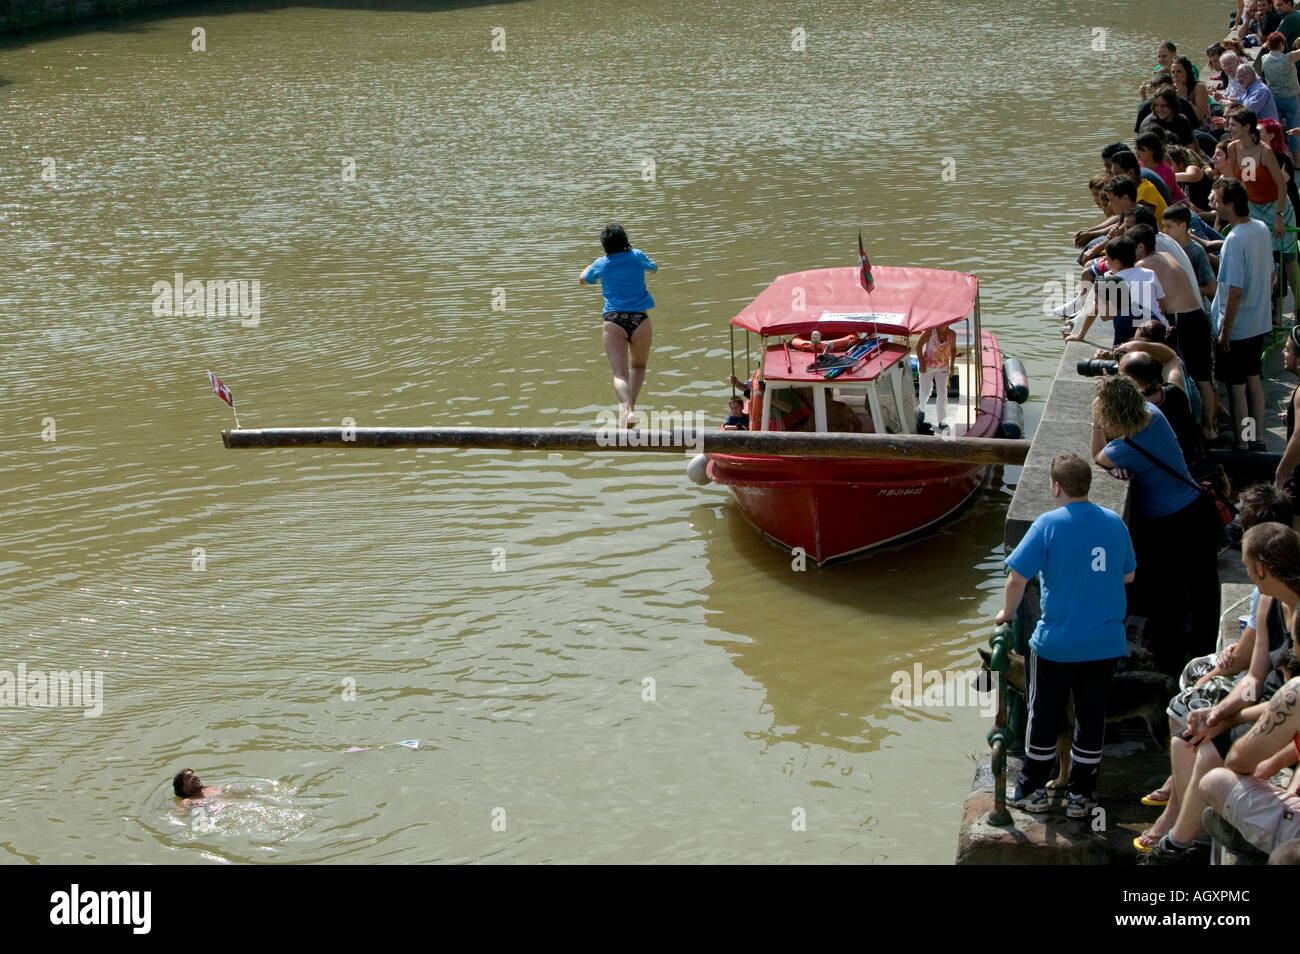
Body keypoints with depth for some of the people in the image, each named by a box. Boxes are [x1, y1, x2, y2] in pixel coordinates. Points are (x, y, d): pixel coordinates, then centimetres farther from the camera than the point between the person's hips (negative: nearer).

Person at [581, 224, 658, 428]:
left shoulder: (601, 264, 7)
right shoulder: (637, 256, 7)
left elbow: (583, 279, 28)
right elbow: (654, 268, 30)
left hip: (614, 321, -1)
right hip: (640, 320, 1)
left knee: (620, 373, -8)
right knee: (638, 366, 23)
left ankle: (627, 410, -32)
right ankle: (631, 406, 6)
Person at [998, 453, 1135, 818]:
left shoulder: (1049, 524, -13)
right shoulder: (1115, 523, 0)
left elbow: (1017, 578, -14)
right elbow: (1128, 575, 13)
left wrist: (1007, 612, 3)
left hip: (1056, 642, -3)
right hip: (1105, 643, 3)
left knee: (1045, 716, 12)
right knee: (1091, 717, 14)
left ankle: (1033, 791, 23)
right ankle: (1081, 796, 22)